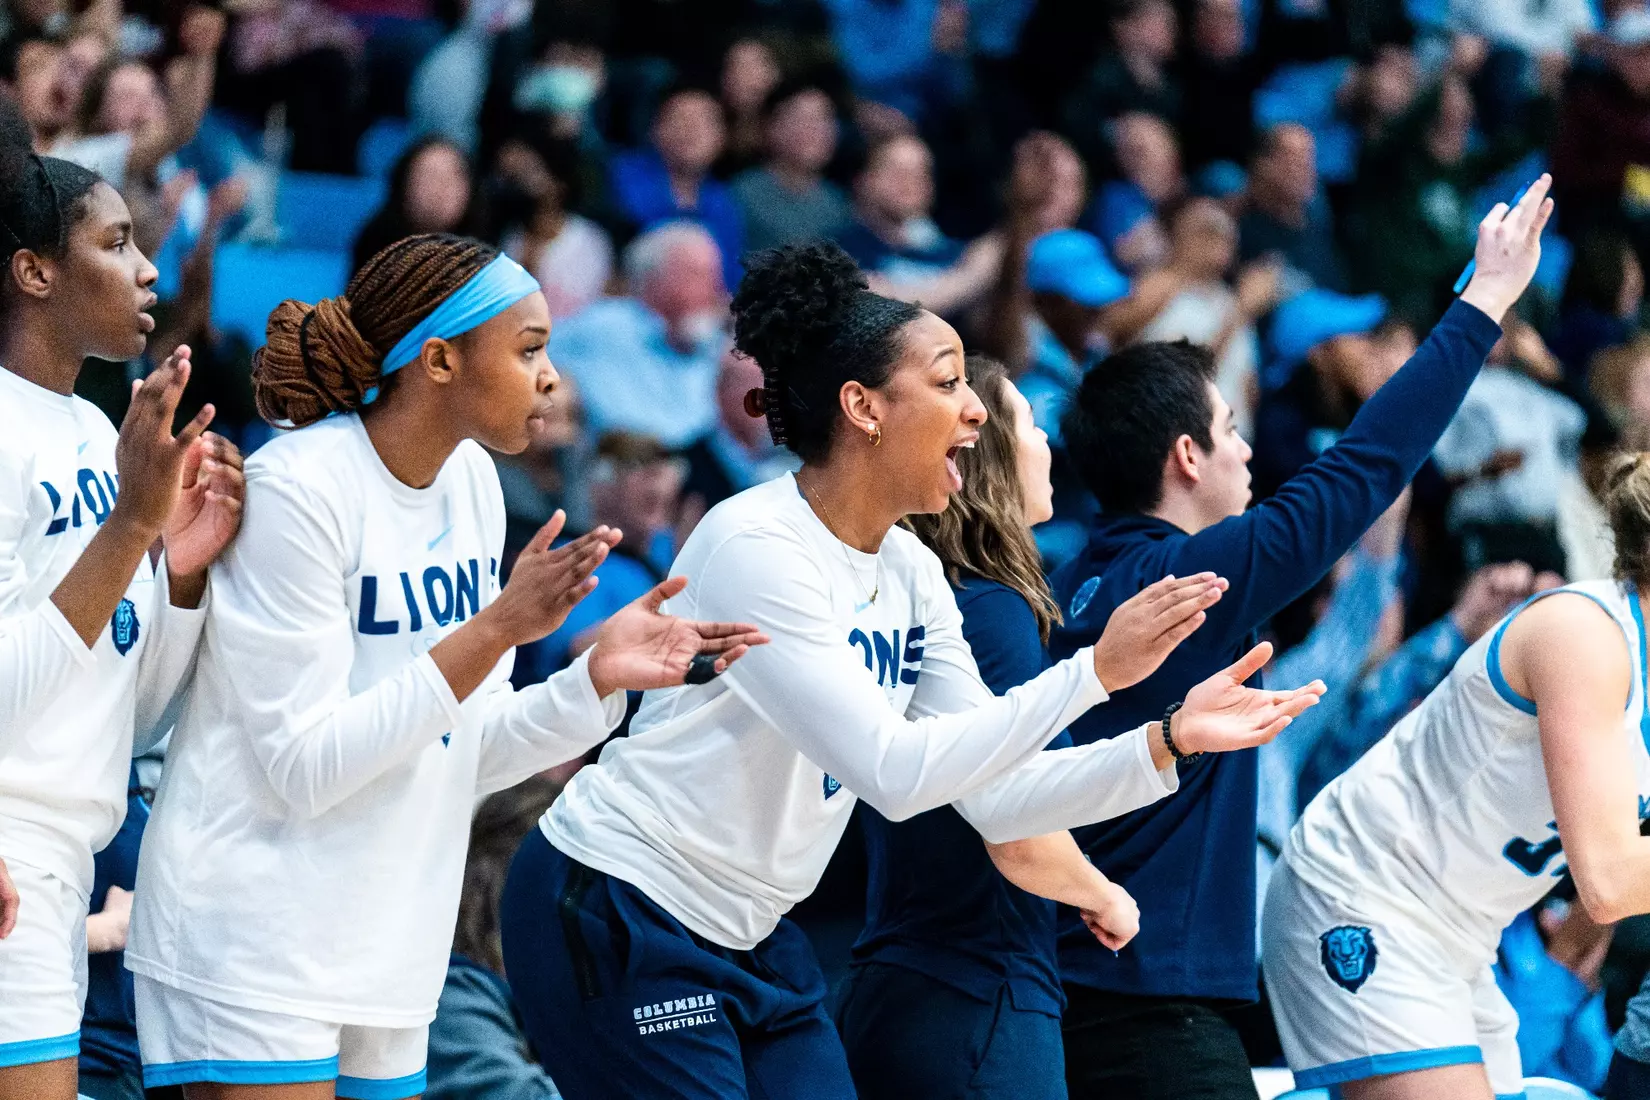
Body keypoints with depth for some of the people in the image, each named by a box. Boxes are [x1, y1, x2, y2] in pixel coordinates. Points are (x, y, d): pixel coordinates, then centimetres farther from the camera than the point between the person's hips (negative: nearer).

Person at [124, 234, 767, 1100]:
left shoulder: (470, 478, 7)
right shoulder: (296, 490, -17)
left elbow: (466, 753, 11)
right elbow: (303, 767, -21)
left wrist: (601, 676, -5)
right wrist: (496, 631, -24)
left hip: (386, 954, 8)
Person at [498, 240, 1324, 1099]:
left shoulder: (912, 575, 5)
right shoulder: (755, 547, -20)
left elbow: (995, 796, 5)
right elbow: (892, 772, -28)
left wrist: (1168, 740, -8)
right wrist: (1094, 670, -29)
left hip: (749, 934, 9)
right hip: (618, 926, -9)